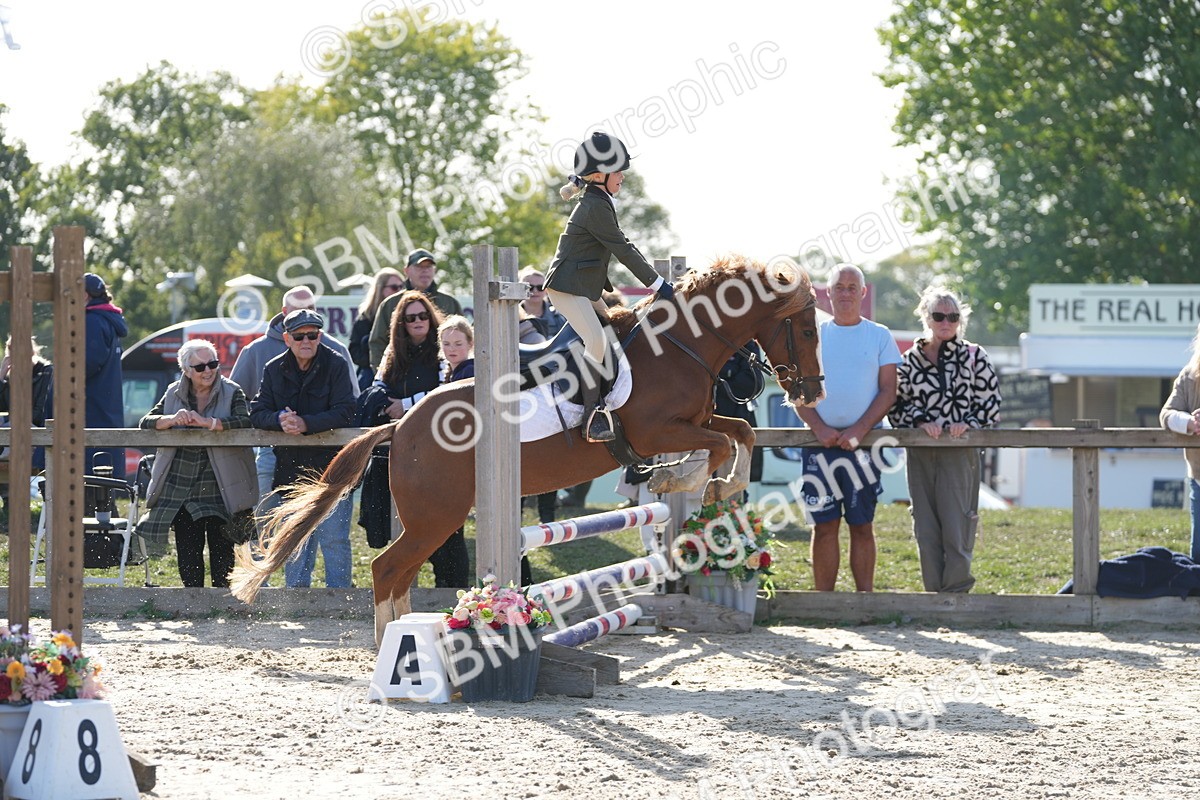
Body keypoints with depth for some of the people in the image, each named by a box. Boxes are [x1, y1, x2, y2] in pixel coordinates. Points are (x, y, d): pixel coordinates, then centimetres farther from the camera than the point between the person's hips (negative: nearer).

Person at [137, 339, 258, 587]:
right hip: (180, 489, 3)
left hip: (219, 490, -3)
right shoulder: (174, 394, 11)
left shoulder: (231, 392, 0)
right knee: (187, 549, 4)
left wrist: (207, 422, -24)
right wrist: (173, 420, -17)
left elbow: (246, 421, -17)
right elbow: (147, 421, 4)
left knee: (221, 548, -2)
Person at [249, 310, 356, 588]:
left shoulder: (336, 365, -5)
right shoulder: (274, 370, 7)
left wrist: (305, 423, -25)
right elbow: (257, 414, 1)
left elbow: (344, 413, -14)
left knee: (334, 541, -5)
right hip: (291, 469, 4)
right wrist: (280, 419, -21)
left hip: (331, 467, -4)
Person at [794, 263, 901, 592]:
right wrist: (820, 429, -11)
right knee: (824, 525, 0)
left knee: (862, 525, 1)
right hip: (820, 442, 1)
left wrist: (859, 430, -13)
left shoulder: (879, 337, 6)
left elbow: (888, 391, 1)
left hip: (863, 443, -1)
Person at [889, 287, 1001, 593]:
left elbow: (990, 401, 6)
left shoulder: (973, 356, 6)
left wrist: (969, 423, -10)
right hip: (921, 453, 2)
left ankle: (956, 588, -2)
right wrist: (919, 421, -7)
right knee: (926, 527, 2)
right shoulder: (910, 360, 10)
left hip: (960, 450, -2)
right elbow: (896, 404, 10)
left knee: (956, 525, -7)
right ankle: (935, 591, 8)